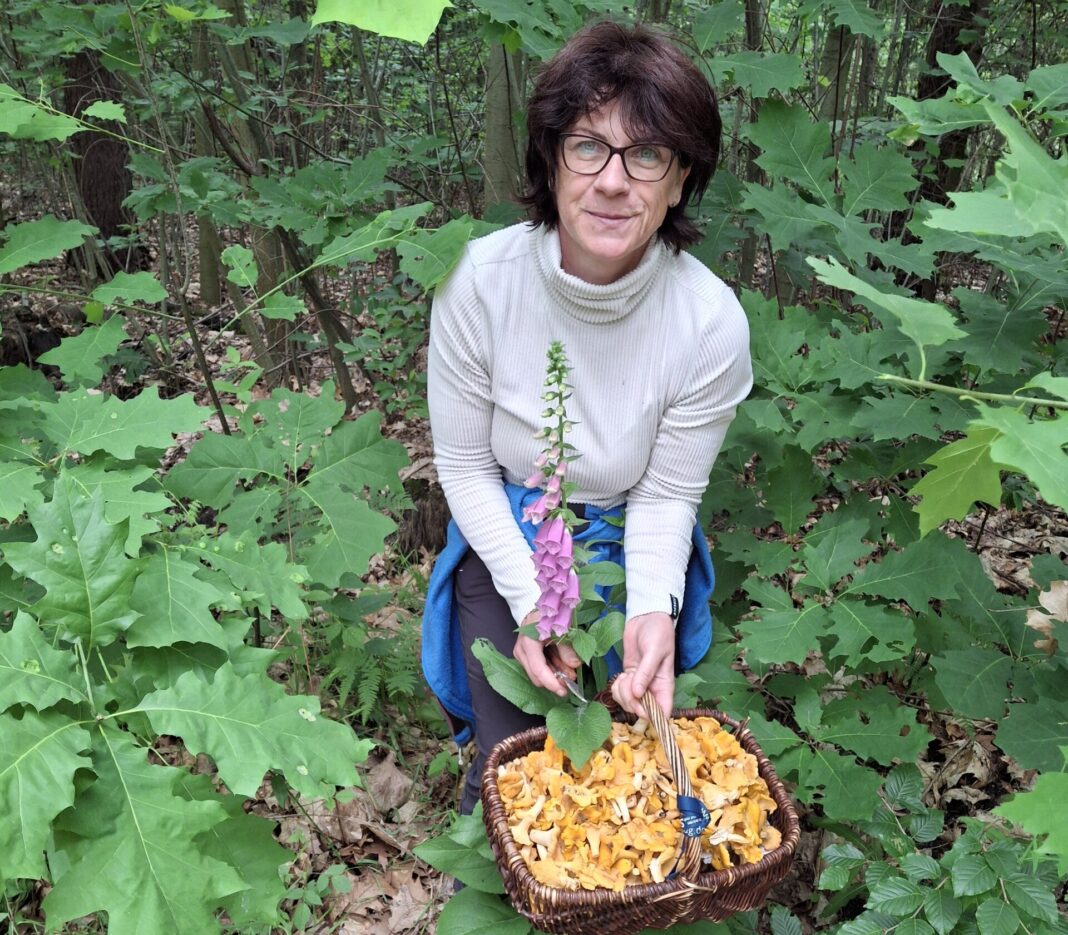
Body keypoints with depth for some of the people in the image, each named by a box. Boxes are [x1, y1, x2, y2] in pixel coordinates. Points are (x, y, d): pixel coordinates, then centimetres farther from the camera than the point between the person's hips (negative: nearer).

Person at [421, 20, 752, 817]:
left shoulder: (711, 322, -24)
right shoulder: (480, 281, -24)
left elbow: (666, 495, -12)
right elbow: (464, 464, -12)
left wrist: (652, 611, -29)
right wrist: (531, 602, -19)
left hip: (632, 547, 1)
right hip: (507, 540, 0)